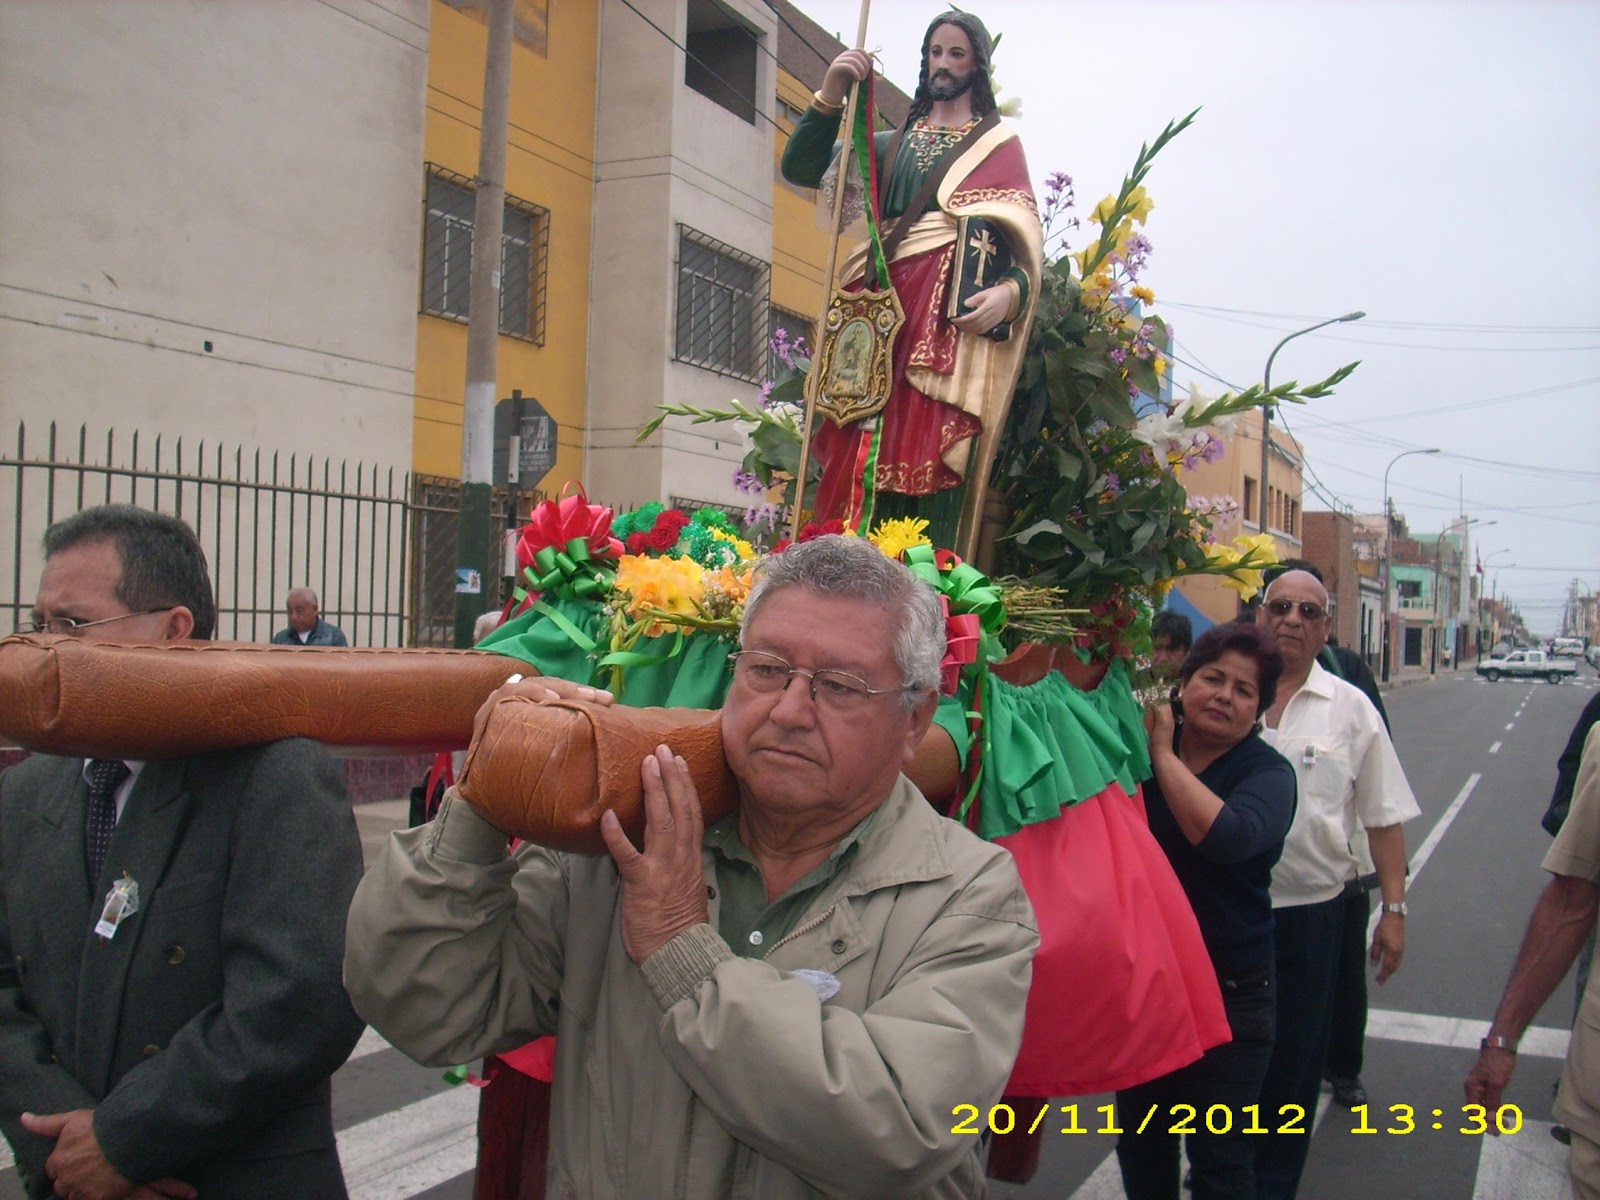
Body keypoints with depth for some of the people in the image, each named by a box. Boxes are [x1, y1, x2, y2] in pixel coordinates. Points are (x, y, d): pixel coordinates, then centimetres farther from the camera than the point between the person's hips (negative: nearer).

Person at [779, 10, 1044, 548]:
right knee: (870, 451, -8)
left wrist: (1011, 291, -17)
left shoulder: (998, 144, 15)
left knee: (929, 457, -15)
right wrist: (830, 96, 1)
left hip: (953, 314, -3)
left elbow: (1027, 239, 4)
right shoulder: (894, 144, 24)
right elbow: (799, 169, 14)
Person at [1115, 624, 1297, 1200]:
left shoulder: (1267, 772, -9)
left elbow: (1227, 837, -30)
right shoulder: (1138, 748, 1)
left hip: (1230, 993, -3)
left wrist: (1163, 754, -22)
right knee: (1141, 1140, 17)